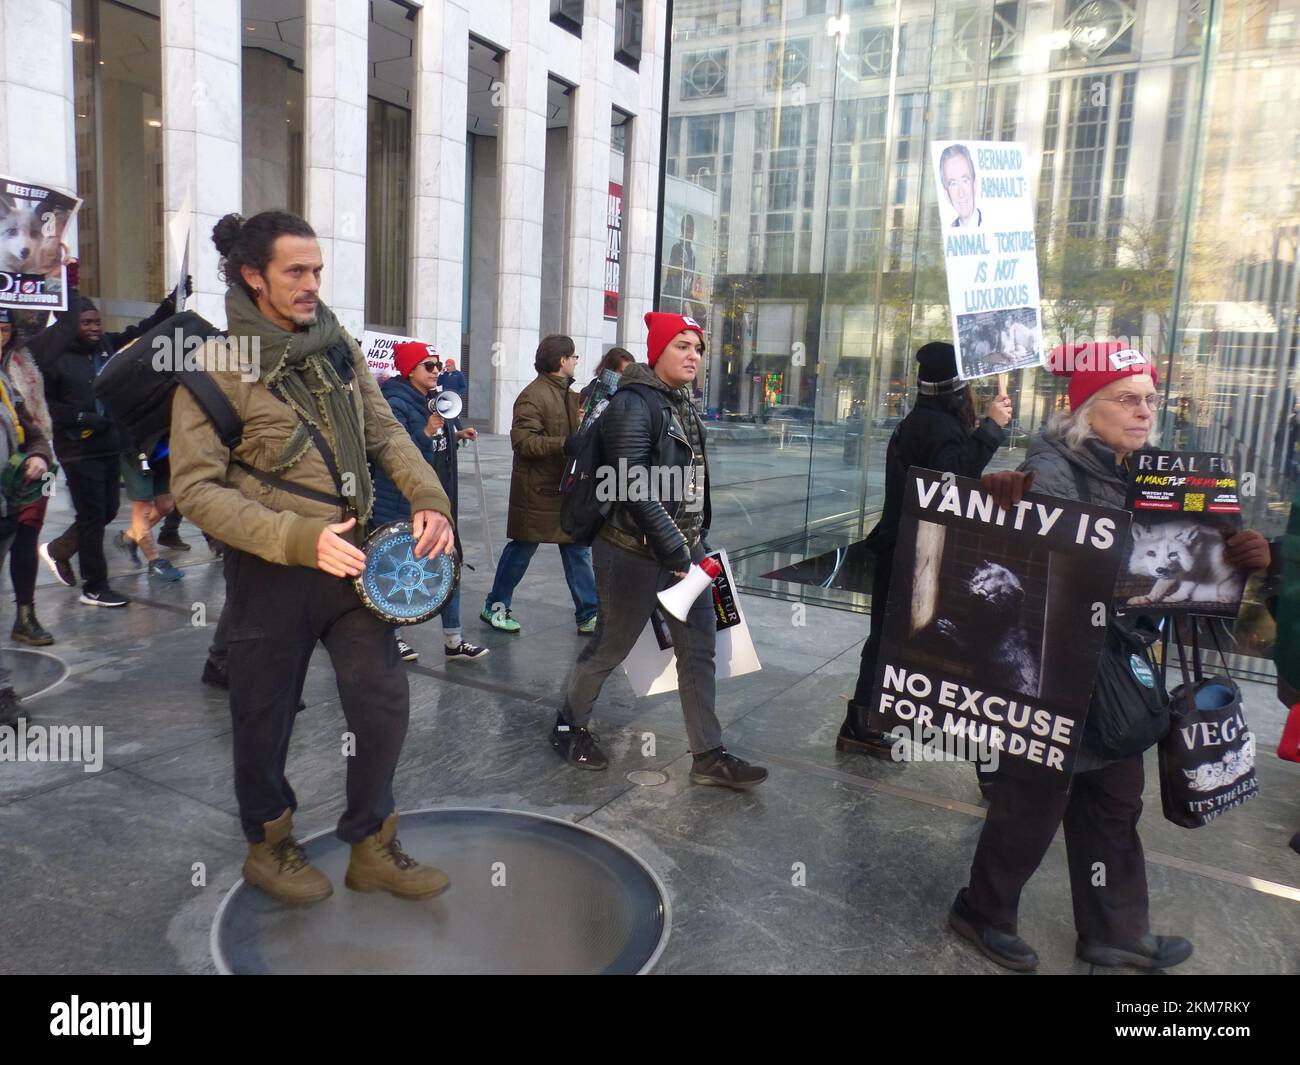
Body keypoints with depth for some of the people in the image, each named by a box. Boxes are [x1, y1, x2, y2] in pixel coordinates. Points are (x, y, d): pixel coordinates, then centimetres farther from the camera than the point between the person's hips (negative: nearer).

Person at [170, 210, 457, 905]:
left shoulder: (338, 347, 4)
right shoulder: (216, 367, -11)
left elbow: (385, 431, 9)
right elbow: (196, 488, -15)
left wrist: (427, 497, -10)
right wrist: (300, 538, -26)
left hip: (351, 557, 5)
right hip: (271, 570, -4)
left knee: (385, 704, 6)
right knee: (267, 717, 12)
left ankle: (371, 847, 26)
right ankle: (268, 846, 38)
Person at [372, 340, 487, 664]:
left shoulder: (435, 401, 11)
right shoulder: (397, 404, -15)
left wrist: (456, 436, 6)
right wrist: (427, 432, -30)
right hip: (403, 505, -8)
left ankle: (453, 640, 15)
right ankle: (393, 636, 23)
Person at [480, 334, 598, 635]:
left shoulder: (568, 395, 14)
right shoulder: (533, 396, -15)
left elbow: (578, 431, 25)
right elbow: (522, 441, -23)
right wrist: (566, 444, -28)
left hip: (568, 488, 8)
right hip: (538, 489, -8)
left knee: (578, 550, 8)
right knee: (521, 550, 5)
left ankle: (588, 614, 14)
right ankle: (495, 606, 22)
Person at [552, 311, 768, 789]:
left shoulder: (684, 404, 11)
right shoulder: (634, 403, -15)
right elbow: (634, 486, -23)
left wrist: (697, 541, 14)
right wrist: (673, 549, -22)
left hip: (685, 549, 8)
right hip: (635, 553, -8)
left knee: (699, 648, 7)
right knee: (610, 647, 7)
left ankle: (708, 756, 16)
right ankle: (569, 727, 29)